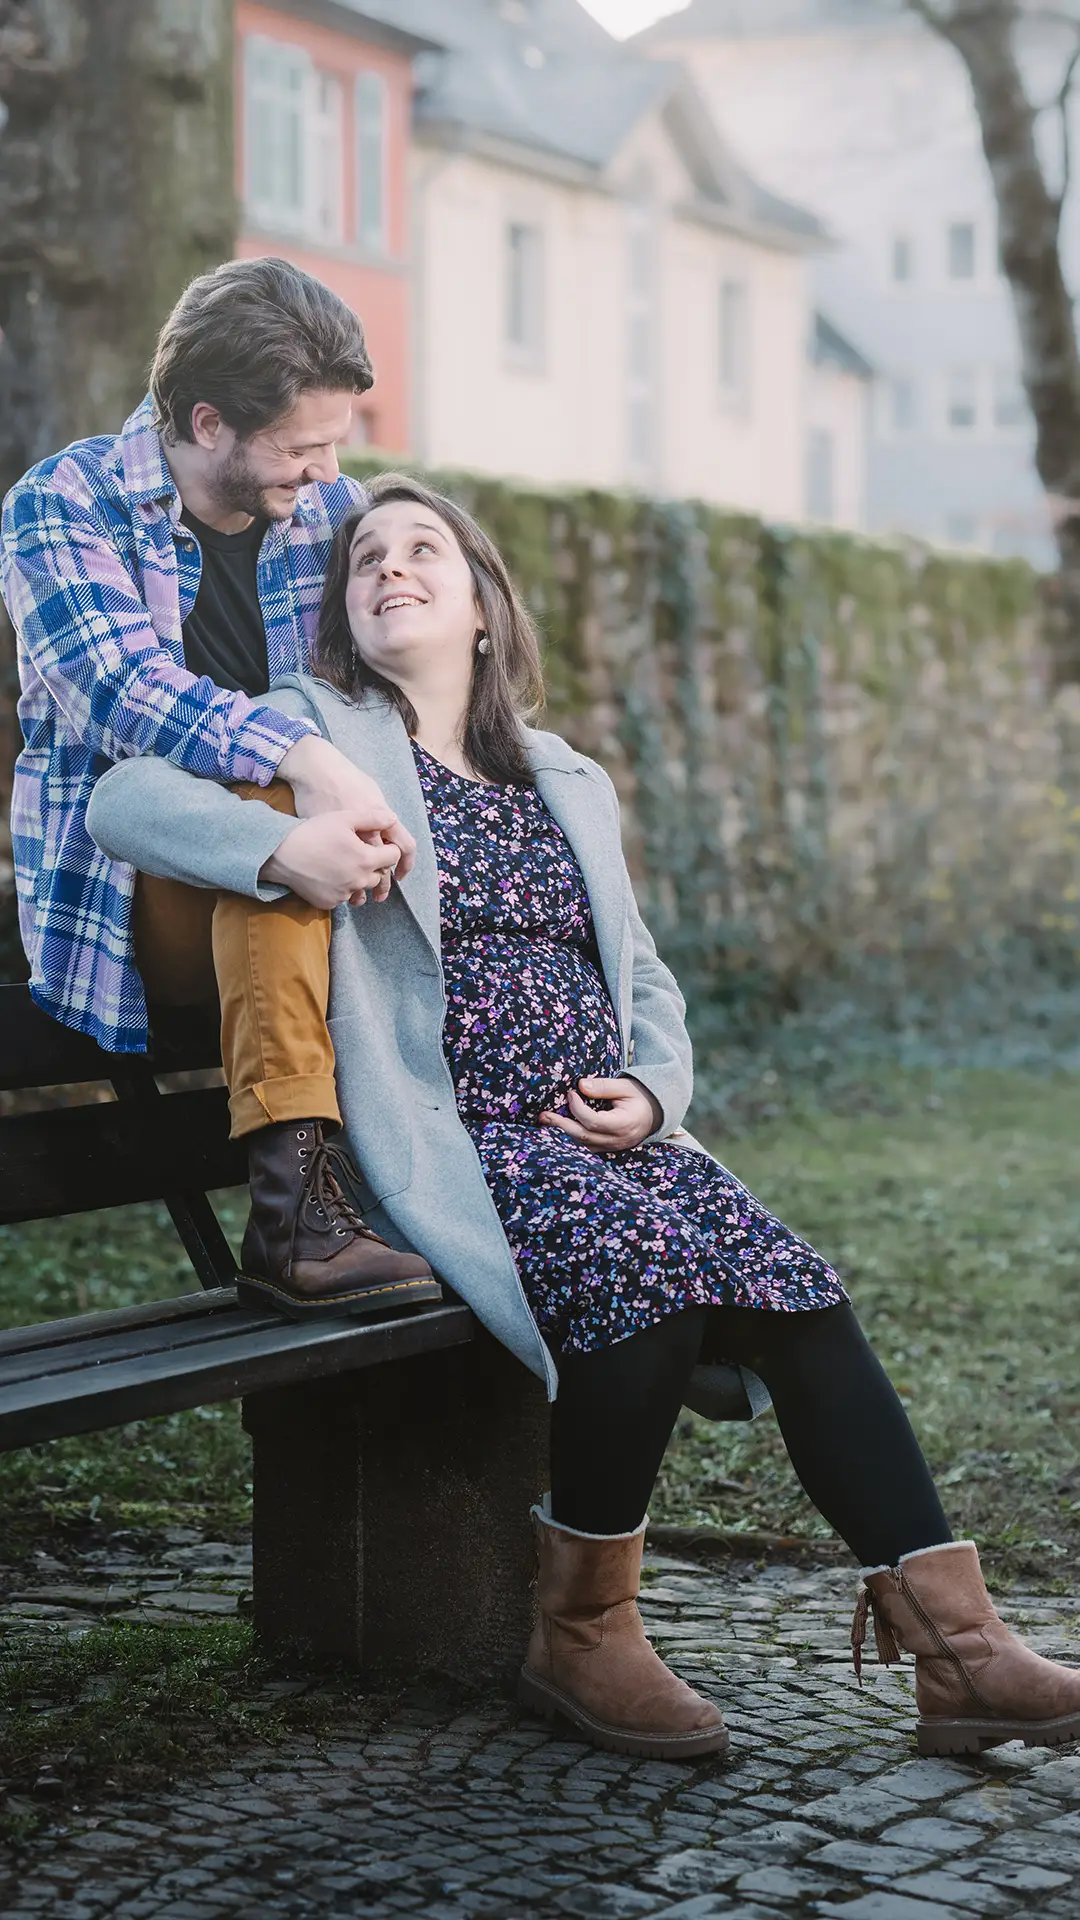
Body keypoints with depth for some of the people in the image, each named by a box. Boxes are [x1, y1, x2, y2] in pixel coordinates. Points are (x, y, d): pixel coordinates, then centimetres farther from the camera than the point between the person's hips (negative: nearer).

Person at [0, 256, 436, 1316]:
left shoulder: (332, 510, 8)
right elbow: (125, 690, -23)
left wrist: (354, 819, -20)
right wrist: (308, 762, -39)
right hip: (117, 896, -5)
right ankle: (295, 1205, -41)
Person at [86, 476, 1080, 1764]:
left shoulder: (570, 782, 25)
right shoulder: (316, 734, 9)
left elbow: (644, 980, 27)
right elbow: (125, 801, -6)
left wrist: (652, 1091, 3)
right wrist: (283, 847, -26)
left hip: (607, 1135, 5)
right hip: (452, 1143, -5)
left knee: (795, 1288, -21)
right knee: (644, 1260, -33)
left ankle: (954, 1643, -24)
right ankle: (581, 1631, -16)